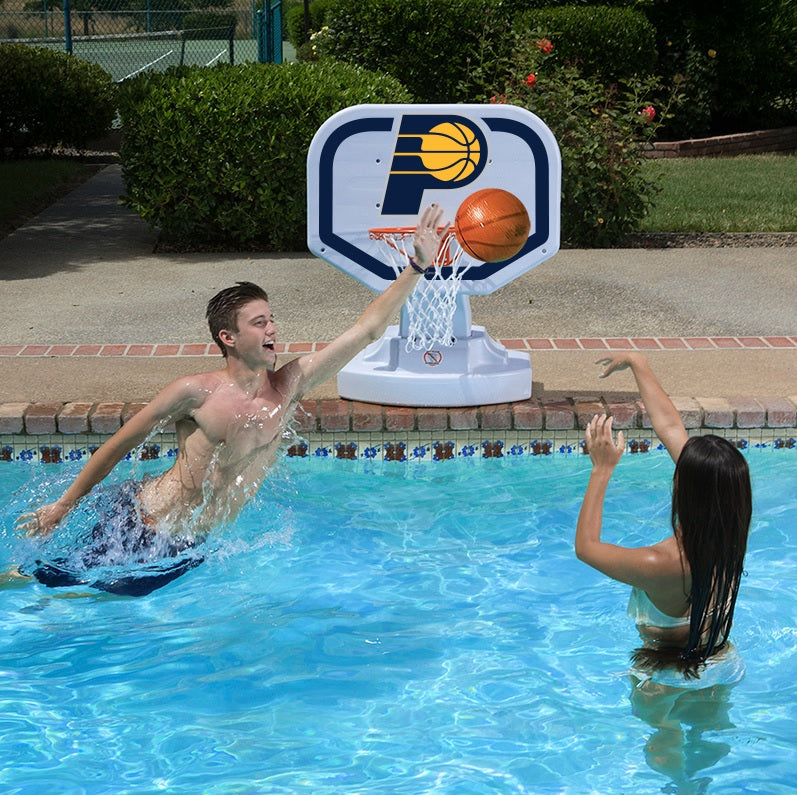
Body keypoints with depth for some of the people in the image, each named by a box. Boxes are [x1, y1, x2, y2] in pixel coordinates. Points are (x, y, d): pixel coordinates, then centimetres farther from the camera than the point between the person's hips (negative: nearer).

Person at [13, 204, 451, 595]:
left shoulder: (288, 385, -5)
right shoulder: (196, 393, -18)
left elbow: (366, 329, -7)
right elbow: (119, 444, -8)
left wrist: (418, 266, -11)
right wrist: (62, 506, -2)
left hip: (189, 548, 5)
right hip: (134, 527, -5)